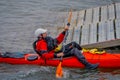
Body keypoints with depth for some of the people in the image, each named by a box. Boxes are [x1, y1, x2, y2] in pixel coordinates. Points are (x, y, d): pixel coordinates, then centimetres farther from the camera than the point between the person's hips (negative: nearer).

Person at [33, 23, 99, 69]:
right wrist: (57, 55, -38)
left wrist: (64, 31, 13)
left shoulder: (46, 39, 15)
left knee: (73, 44, 10)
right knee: (74, 50, -24)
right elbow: (44, 55, -29)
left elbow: (58, 40, 21)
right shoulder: (41, 43, -17)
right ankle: (88, 65, -34)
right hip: (54, 56, -10)